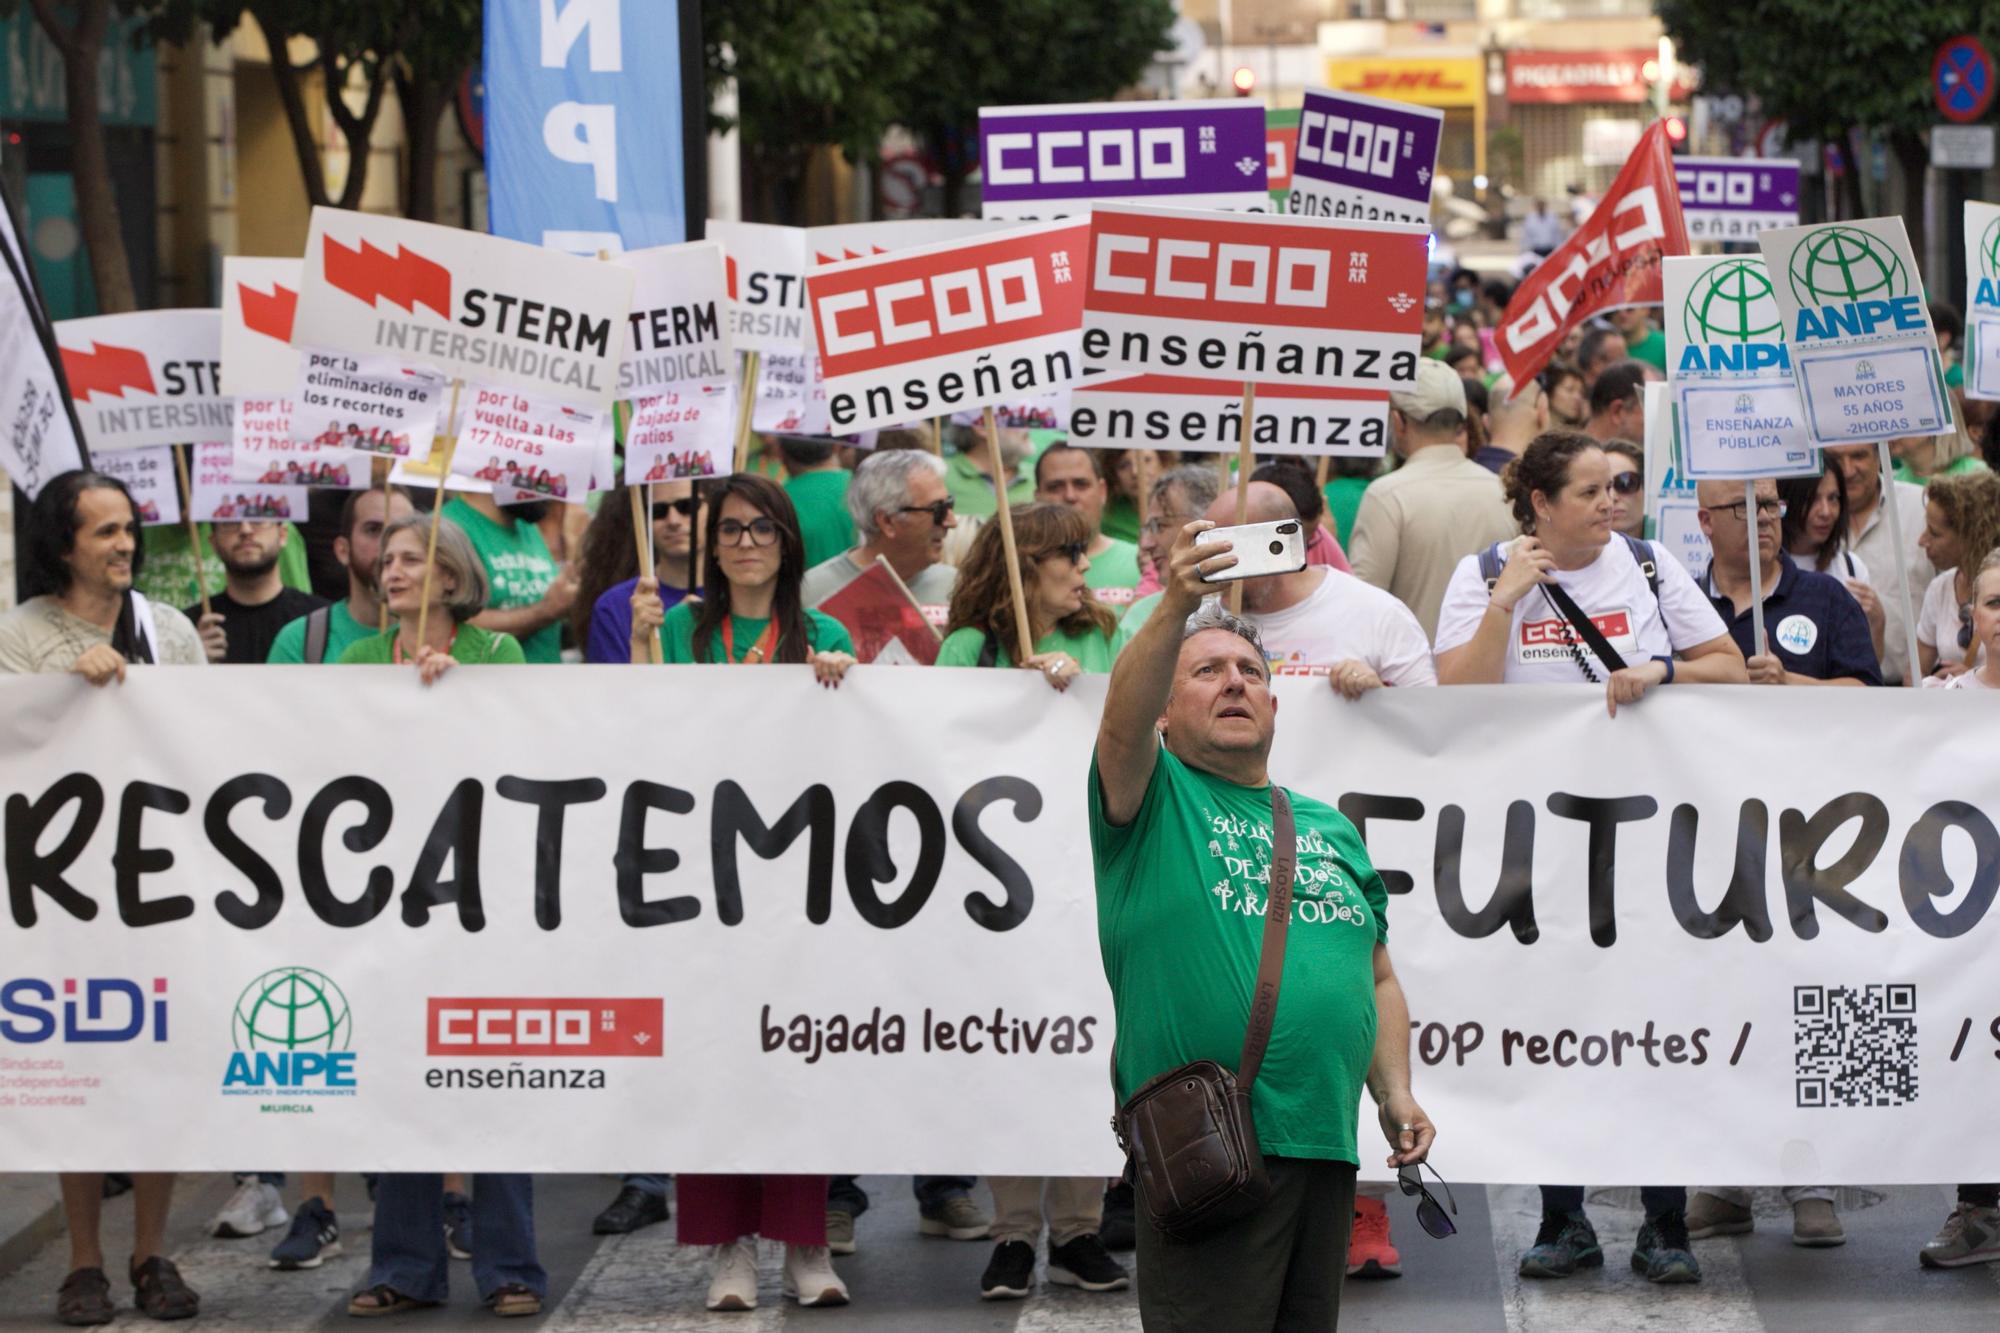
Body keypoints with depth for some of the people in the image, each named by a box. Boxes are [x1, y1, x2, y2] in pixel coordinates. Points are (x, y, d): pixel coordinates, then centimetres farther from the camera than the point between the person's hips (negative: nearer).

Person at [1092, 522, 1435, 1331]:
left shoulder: (1329, 829, 21)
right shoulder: (1154, 801, 5)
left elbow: (1377, 979, 23)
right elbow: (1122, 723, -17)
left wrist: (1395, 1094, 8)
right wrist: (1177, 609, -32)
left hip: (1325, 1145, 6)